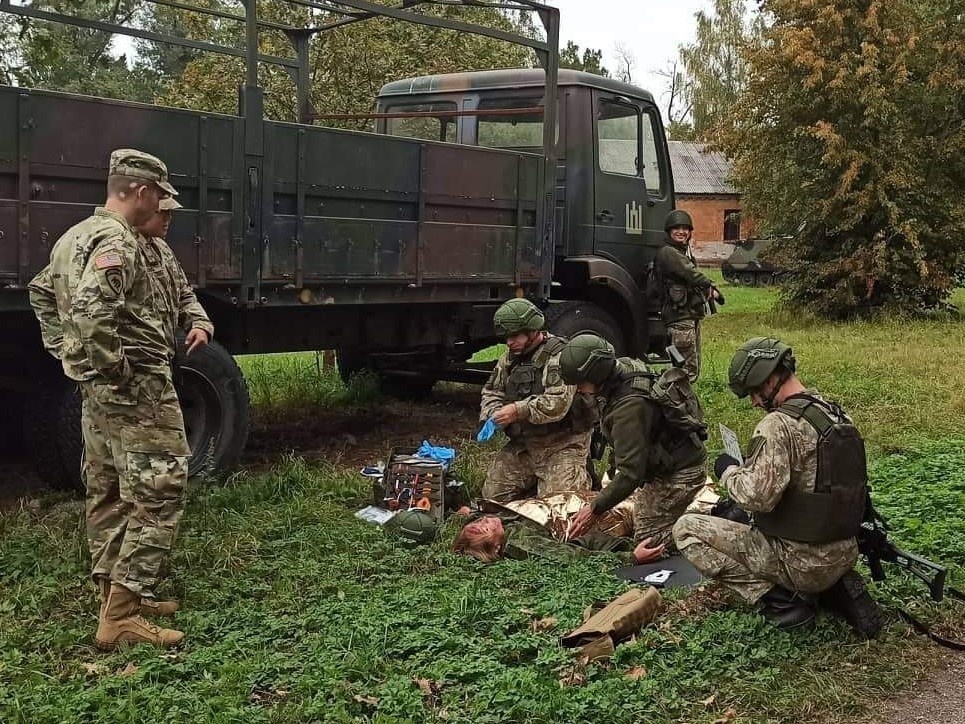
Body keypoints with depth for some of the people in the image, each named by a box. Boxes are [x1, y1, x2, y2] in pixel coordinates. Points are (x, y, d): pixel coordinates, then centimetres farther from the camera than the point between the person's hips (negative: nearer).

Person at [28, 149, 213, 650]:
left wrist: (65, 352, 21)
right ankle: (121, 618, -7)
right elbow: (92, 311, -32)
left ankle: (114, 594, 28)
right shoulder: (118, 241, -18)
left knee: (107, 494, 16)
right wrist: (116, 370, -22)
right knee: (156, 496, -8)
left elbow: (42, 292, 27)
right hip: (138, 389, -11)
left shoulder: (76, 236, 15)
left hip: (96, 390, 11)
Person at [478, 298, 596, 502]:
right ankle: (535, 480, 26)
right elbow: (491, 392, 16)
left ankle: (581, 476, 15)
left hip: (561, 444, -7)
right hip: (522, 443, 7)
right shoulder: (509, 358, 10)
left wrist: (518, 411, -27)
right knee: (492, 494, 3)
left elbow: (558, 403, -26)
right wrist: (492, 416, -6)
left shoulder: (559, 357, -15)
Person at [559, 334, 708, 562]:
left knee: (648, 539, -4)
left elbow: (630, 473, -33)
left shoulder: (629, 408, -34)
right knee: (639, 521, 18)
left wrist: (595, 510, -25)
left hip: (678, 475, -10)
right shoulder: (628, 367, -5)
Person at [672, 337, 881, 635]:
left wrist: (729, 471, -9)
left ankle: (780, 601, -5)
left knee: (686, 529, -1)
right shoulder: (839, 415, 7)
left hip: (803, 562, -8)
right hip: (845, 555, 8)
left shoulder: (778, 425, -21)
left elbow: (759, 496, -29)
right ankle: (840, 588, 13)